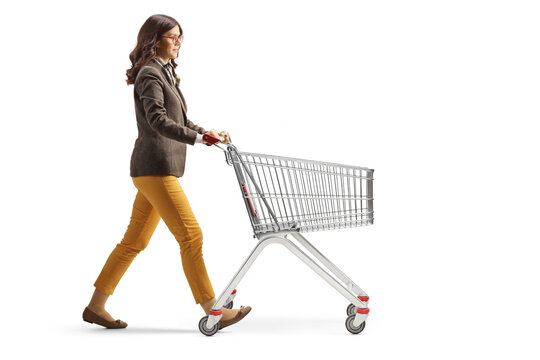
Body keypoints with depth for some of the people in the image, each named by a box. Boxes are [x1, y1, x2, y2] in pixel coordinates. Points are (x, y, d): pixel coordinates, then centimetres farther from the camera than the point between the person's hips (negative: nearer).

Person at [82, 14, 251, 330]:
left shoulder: (166, 73, 21)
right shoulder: (150, 75, -9)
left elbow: (180, 120, 24)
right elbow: (158, 121, -23)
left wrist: (208, 132, 9)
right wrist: (199, 138, -31)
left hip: (162, 168, 10)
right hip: (155, 168, -10)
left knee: (135, 240, 11)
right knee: (190, 234, -8)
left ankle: (96, 307, 18)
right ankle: (213, 311, -3)